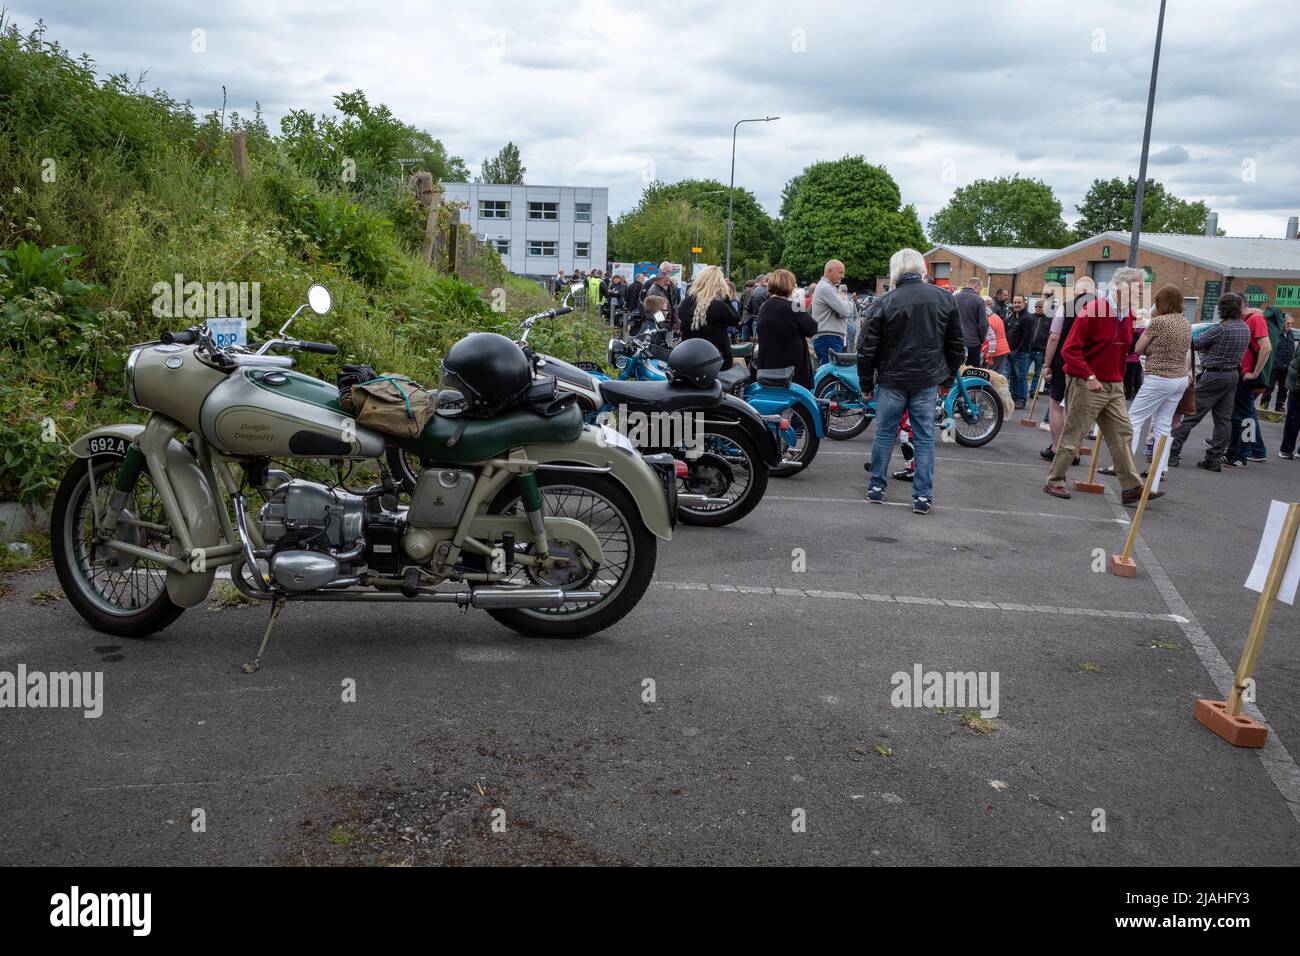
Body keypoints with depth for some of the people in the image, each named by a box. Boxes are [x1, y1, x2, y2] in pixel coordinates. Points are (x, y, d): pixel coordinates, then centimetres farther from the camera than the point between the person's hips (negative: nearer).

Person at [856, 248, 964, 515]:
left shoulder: (885, 302, -8)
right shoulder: (944, 299, 2)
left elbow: (867, 349, -6)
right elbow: (957, 345, 9)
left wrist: (866, 384, 5)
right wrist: (948, 378, 19)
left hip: (892, 381, -2)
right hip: (928, 382, 2)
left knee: (884, 434, 11)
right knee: (925, 438, 6)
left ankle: (876, 487, 19)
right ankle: (923, 497, 7)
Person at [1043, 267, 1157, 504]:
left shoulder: (1128, 316, 9)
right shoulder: (1093, 310, -14)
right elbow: (1070, 349, -17)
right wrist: (1090, 376, -22)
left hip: (1114, 387, 7)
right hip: (1086, 385, -7)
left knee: (1122, 434, 5)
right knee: (1073, 436, 0)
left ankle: (1132, 488, 8)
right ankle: (1054, 481, 13)